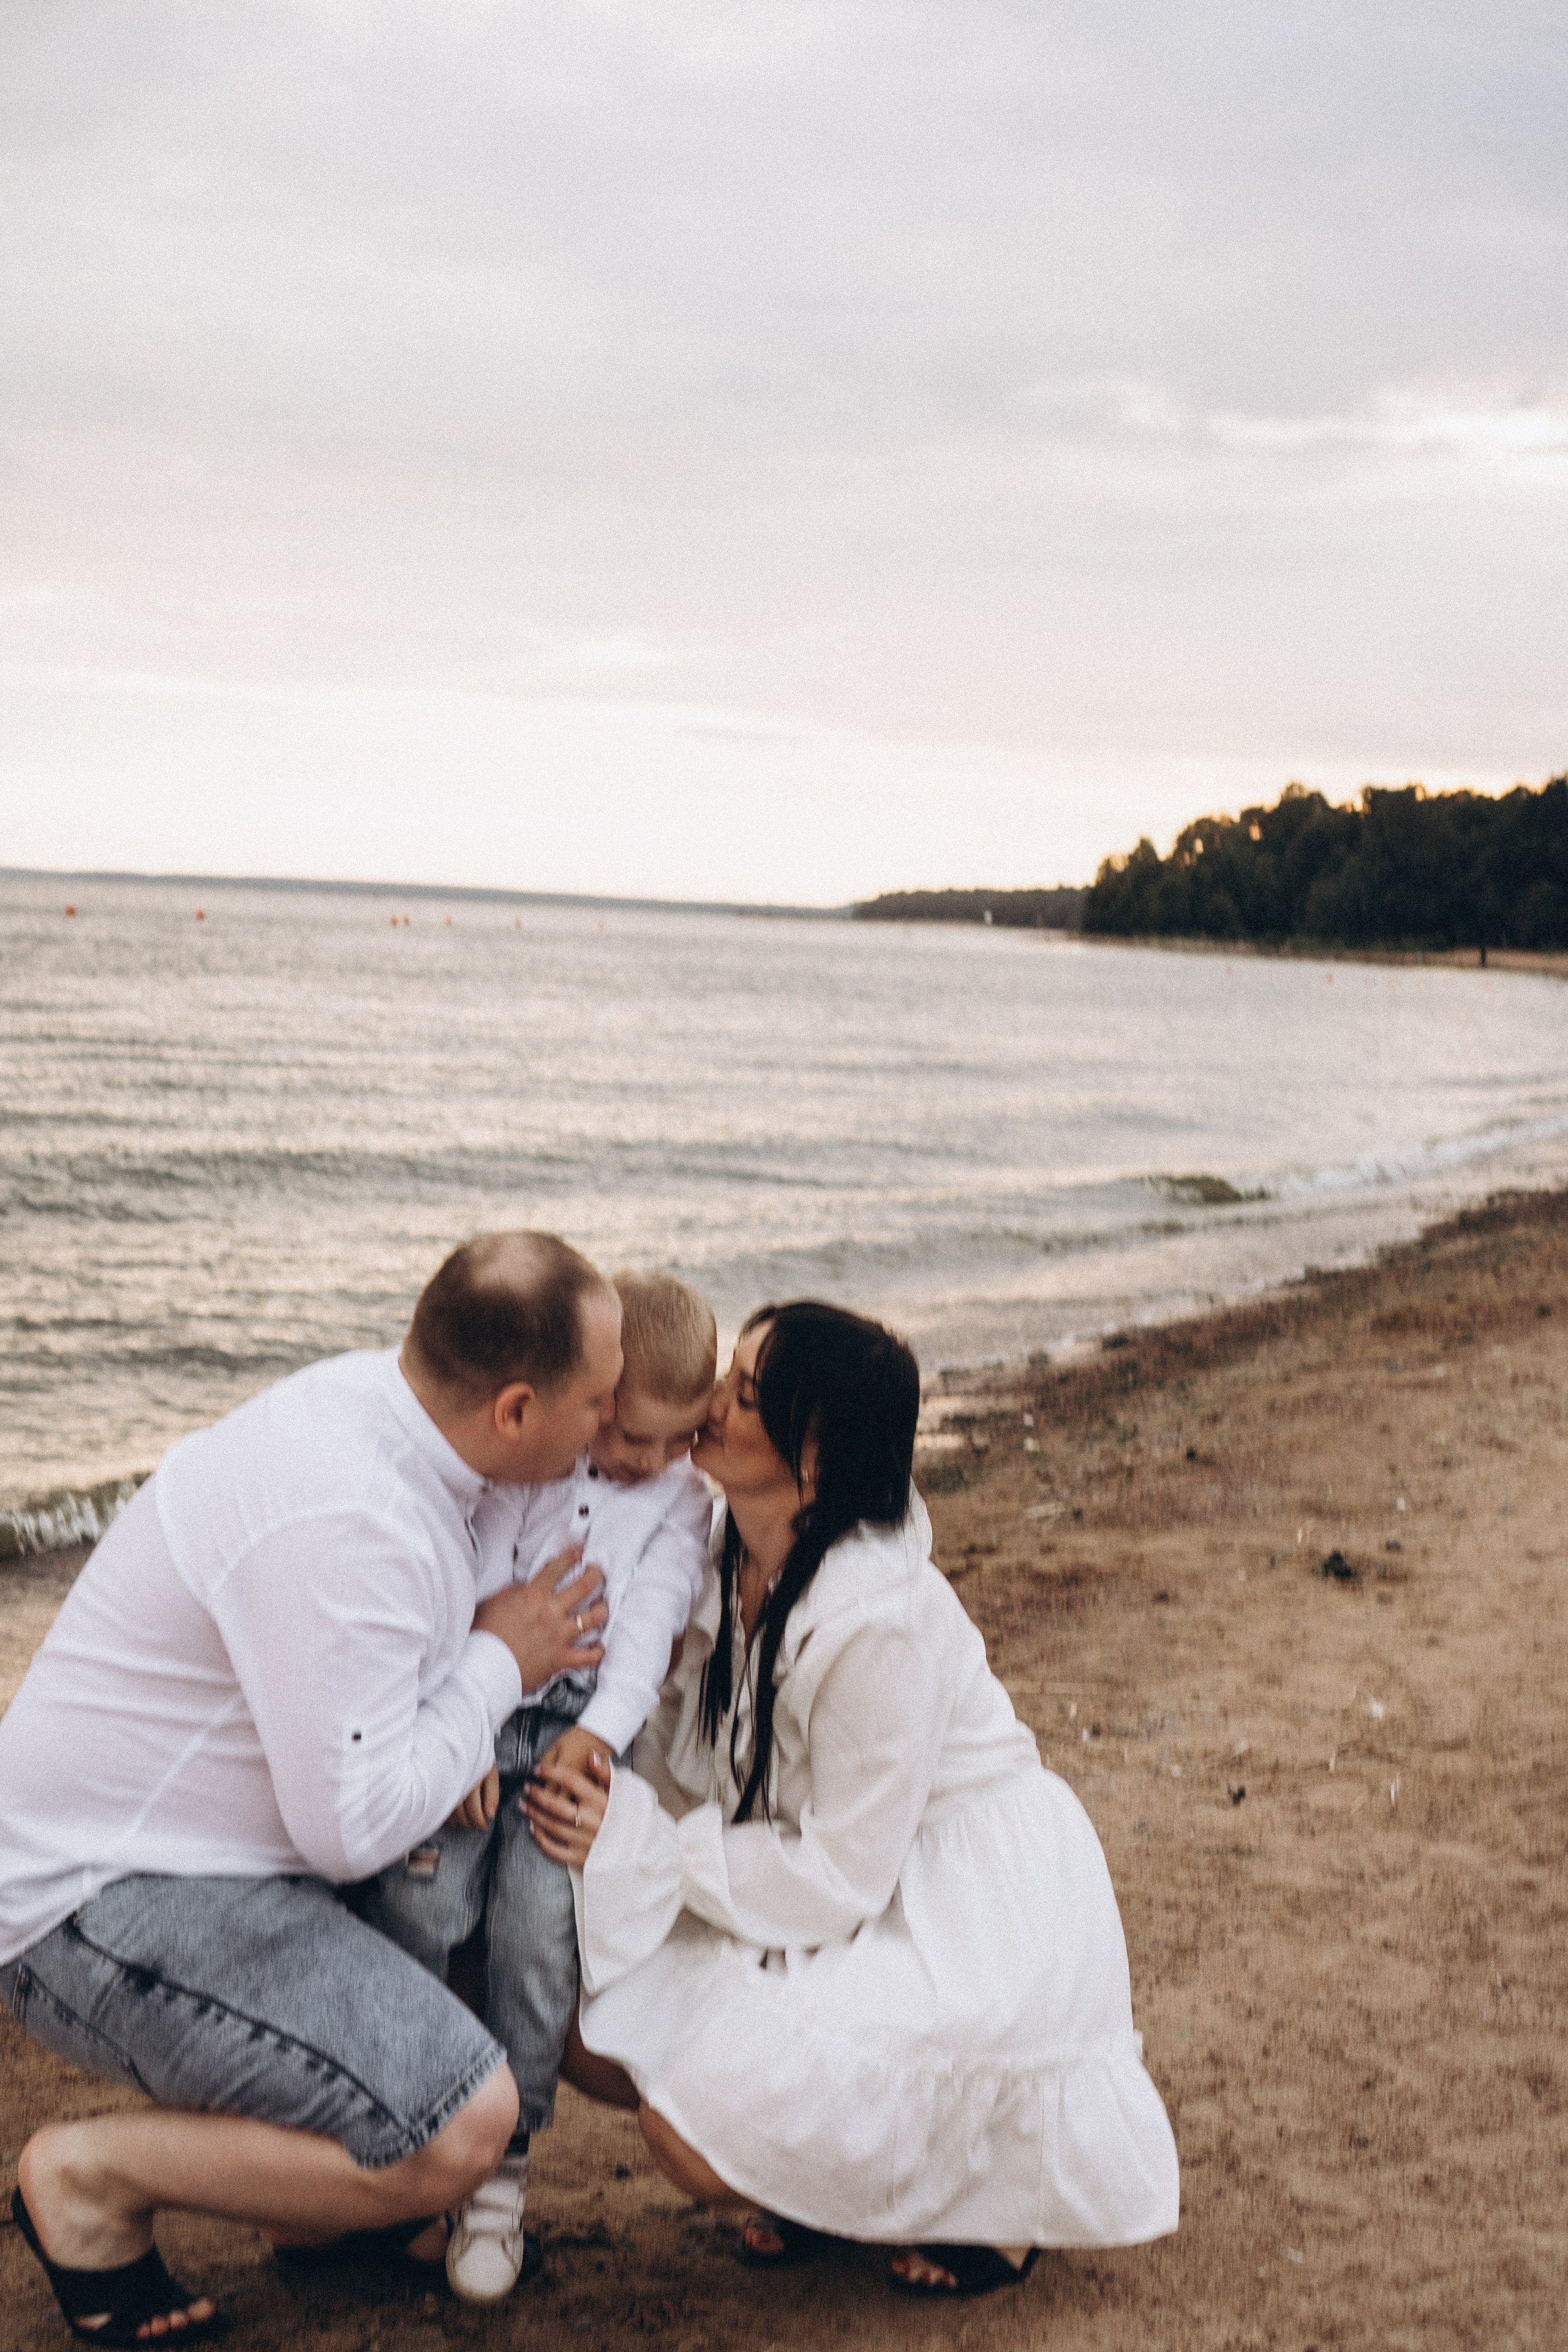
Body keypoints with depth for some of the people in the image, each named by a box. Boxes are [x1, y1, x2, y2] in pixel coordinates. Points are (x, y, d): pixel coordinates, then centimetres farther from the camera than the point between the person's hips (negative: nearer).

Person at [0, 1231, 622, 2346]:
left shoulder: (391, 1398, -2)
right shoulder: (340, 1521, -30)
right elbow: (353, 1825, -27)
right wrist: (498, 1664, -14)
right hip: (106, 1904, -10)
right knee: (461, 2129, -21)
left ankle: (326, 2199, 16)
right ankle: (95, 2175, -3)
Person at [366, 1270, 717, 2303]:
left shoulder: (682, 1494, 8)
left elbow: (651, 1618, -3)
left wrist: (599, 1728, -18)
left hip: (579, 1735, 1)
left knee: (540, 1914, -20)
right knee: (415, 1904, -20)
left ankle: (502, 2167, -6)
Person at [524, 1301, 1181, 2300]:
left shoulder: (878, 1624, -31)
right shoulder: (734, 1558, -7)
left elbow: (843, 1878, -24)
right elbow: (687, 1754, 3)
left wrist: (639, 1844, -22)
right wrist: (603, 1806, -18)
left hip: (965, 1918, -8)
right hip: (843, 1881, 8)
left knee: (699, 2137, -20)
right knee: (596, 2034, -3)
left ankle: (986, 2180, 3)